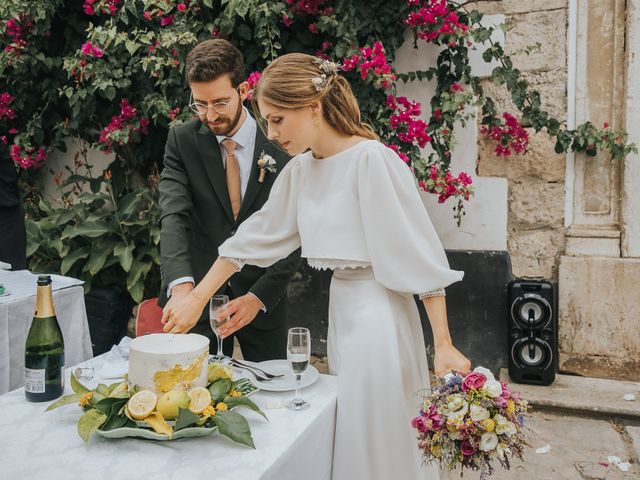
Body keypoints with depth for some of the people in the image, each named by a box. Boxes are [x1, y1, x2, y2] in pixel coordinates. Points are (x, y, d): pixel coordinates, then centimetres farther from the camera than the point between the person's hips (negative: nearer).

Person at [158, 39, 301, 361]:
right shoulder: (182, 141, -4)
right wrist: (181, 285, -33)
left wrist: (259, 296, -18)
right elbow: (173, 215, -17)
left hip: (264, 296, 0)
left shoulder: (281, 143, -8)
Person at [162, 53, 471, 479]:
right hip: (340, 305, 7)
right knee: (350, 436, 20)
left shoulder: (372, 159, -17)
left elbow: (419, 252, -17)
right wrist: (196, 299, 11)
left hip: (378, 311, -7)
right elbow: (257, 235, 10)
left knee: (378, 441, 4)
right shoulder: (300, 169, 4)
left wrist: (443, 345, -18)